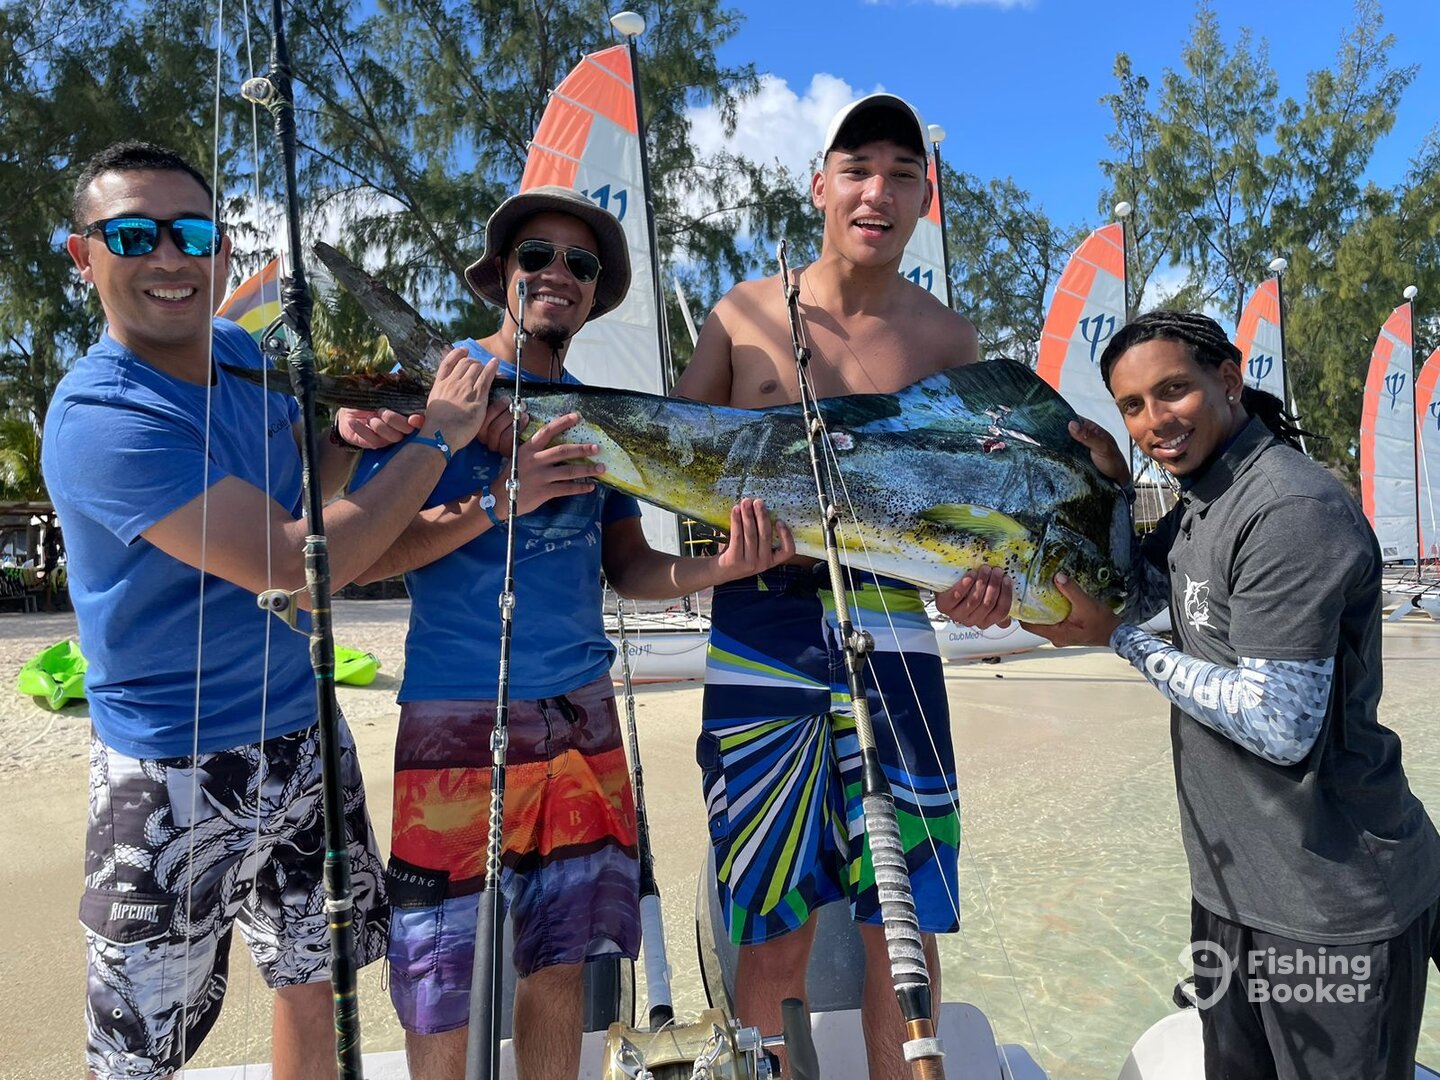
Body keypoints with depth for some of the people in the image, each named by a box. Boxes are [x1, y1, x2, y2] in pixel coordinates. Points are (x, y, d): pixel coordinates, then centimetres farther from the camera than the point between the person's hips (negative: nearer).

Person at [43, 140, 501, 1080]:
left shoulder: (242, 351, 1)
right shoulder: (100, 421, -22)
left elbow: (302, 489, 17)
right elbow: (298, 561, -27)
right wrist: (439, 433, -20)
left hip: (303, 731, 7)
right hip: (176, 773, -7)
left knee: (317, 979, 21)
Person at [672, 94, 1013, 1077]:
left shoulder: (947, 337, 8)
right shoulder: (745, 314, 6)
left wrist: (981, 571, -13)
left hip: (889, 626, 1)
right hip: (759, 625, 0)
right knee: (776, 931, 6)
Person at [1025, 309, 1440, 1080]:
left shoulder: (1293, 510, -22)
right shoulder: (1196, 505, 7)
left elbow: (1279, 728, -23)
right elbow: (1124, 600, 11)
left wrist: (1118, 639, -16)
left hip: (1336, 908, -8)